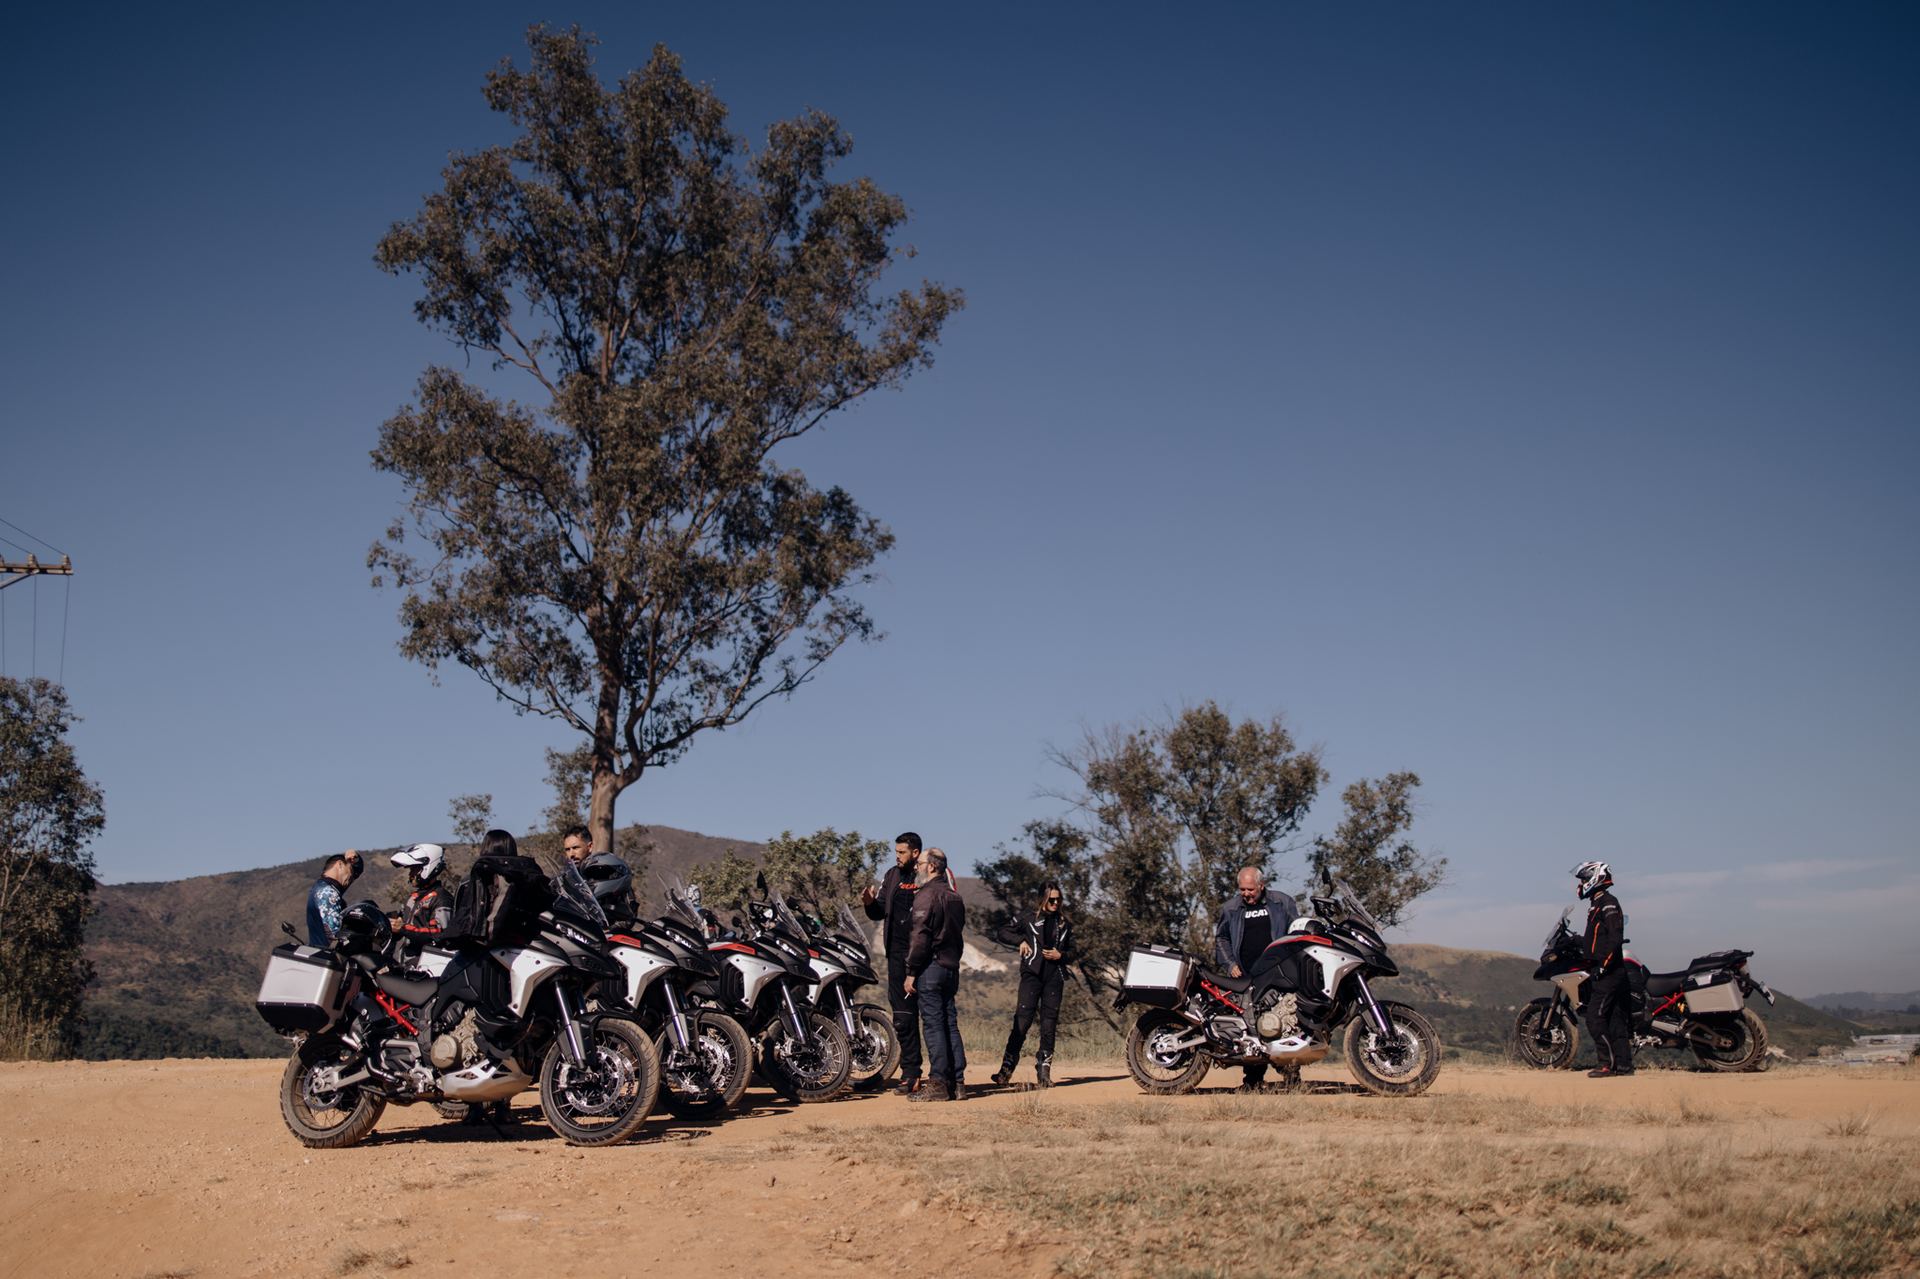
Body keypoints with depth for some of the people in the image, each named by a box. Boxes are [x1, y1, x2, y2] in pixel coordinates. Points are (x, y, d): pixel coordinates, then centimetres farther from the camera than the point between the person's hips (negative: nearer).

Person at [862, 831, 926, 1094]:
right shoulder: (893, 875, 14)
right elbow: (879, 912, 17)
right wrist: (869, 902, -4)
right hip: (898, 952, 6)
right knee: (902, 1016, 7)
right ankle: (910, 1072, 14)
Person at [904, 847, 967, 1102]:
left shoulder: (926, 895, -10)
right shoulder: (954, 897, 16)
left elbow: (921, 937, -15)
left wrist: (911, 972, -12)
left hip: (930, 966, -8)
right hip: (952, 967, 8)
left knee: (933, 1025, -6)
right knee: (950, 1024, 9)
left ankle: (938, 1084, -7)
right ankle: (957, 1083, 9)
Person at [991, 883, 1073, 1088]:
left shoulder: (1064, 924, 16)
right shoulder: (1029, 919, 7)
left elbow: (1071, 950, 22)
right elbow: (1002, 934, 9)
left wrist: (1061, 955, 1)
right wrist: (1021, 941, -6)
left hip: (1054, 976, 3)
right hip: (1032, 973, -3)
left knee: (1049, 1024, 1)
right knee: (1023, 1019, -12)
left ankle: (1044, 1072, 5)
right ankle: (1007, 1067, -9)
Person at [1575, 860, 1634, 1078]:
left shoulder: (1608, 903, -12)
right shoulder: (1597, 904, 19)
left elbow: (1615, 938, -21)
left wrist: (1603, 966, -22)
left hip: (1608, 972, -10)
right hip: (1603, 973, 10)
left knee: (1595, 1018, -12)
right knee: (1615, 1019, 10)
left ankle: (1609, 1063, -10)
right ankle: (1624, 1064, 12)